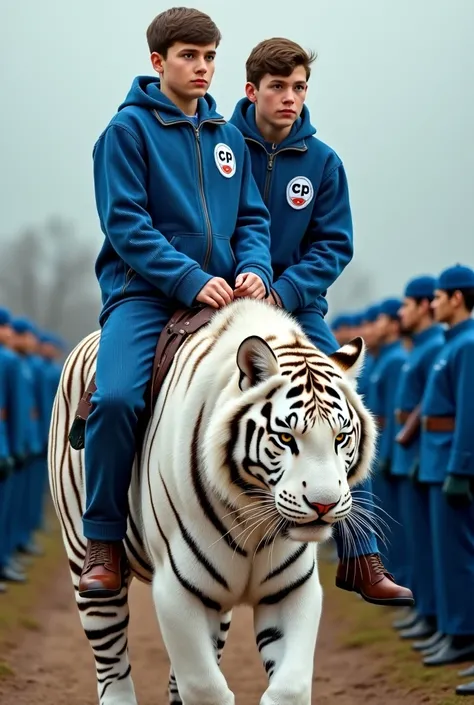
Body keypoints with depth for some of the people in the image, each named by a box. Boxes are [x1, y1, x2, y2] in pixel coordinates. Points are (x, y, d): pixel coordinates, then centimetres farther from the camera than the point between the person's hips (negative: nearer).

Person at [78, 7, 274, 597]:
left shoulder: (228, 137, 16)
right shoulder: (129, 128, 0)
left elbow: (252, 217, 16)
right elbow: (125, 222, -8)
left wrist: (254, 268, -6)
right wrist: (191, 280, -17)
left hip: (222, 295, 5)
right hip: (144, 292, -5)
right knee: (116, 396, -28)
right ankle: (103, 541, -13)